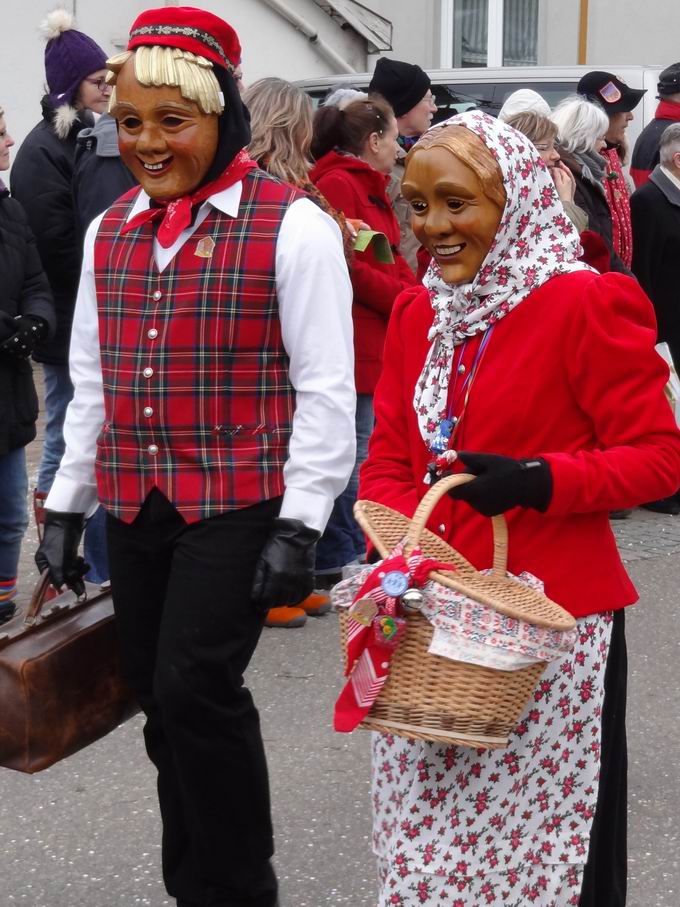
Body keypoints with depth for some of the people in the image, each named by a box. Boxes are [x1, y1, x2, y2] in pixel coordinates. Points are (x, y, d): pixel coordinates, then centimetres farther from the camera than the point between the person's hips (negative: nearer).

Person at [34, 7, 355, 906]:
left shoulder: (292, 225, -8)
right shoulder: (108, 232, 10)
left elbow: (324, 388, -9)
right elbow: (89, 383, 16)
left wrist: (299, 527, -13)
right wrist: (65, 508, 13)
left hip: (241, 507, -6)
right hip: (134, 510, 6)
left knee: (196, 688, -11)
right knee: (161, 699, 10)